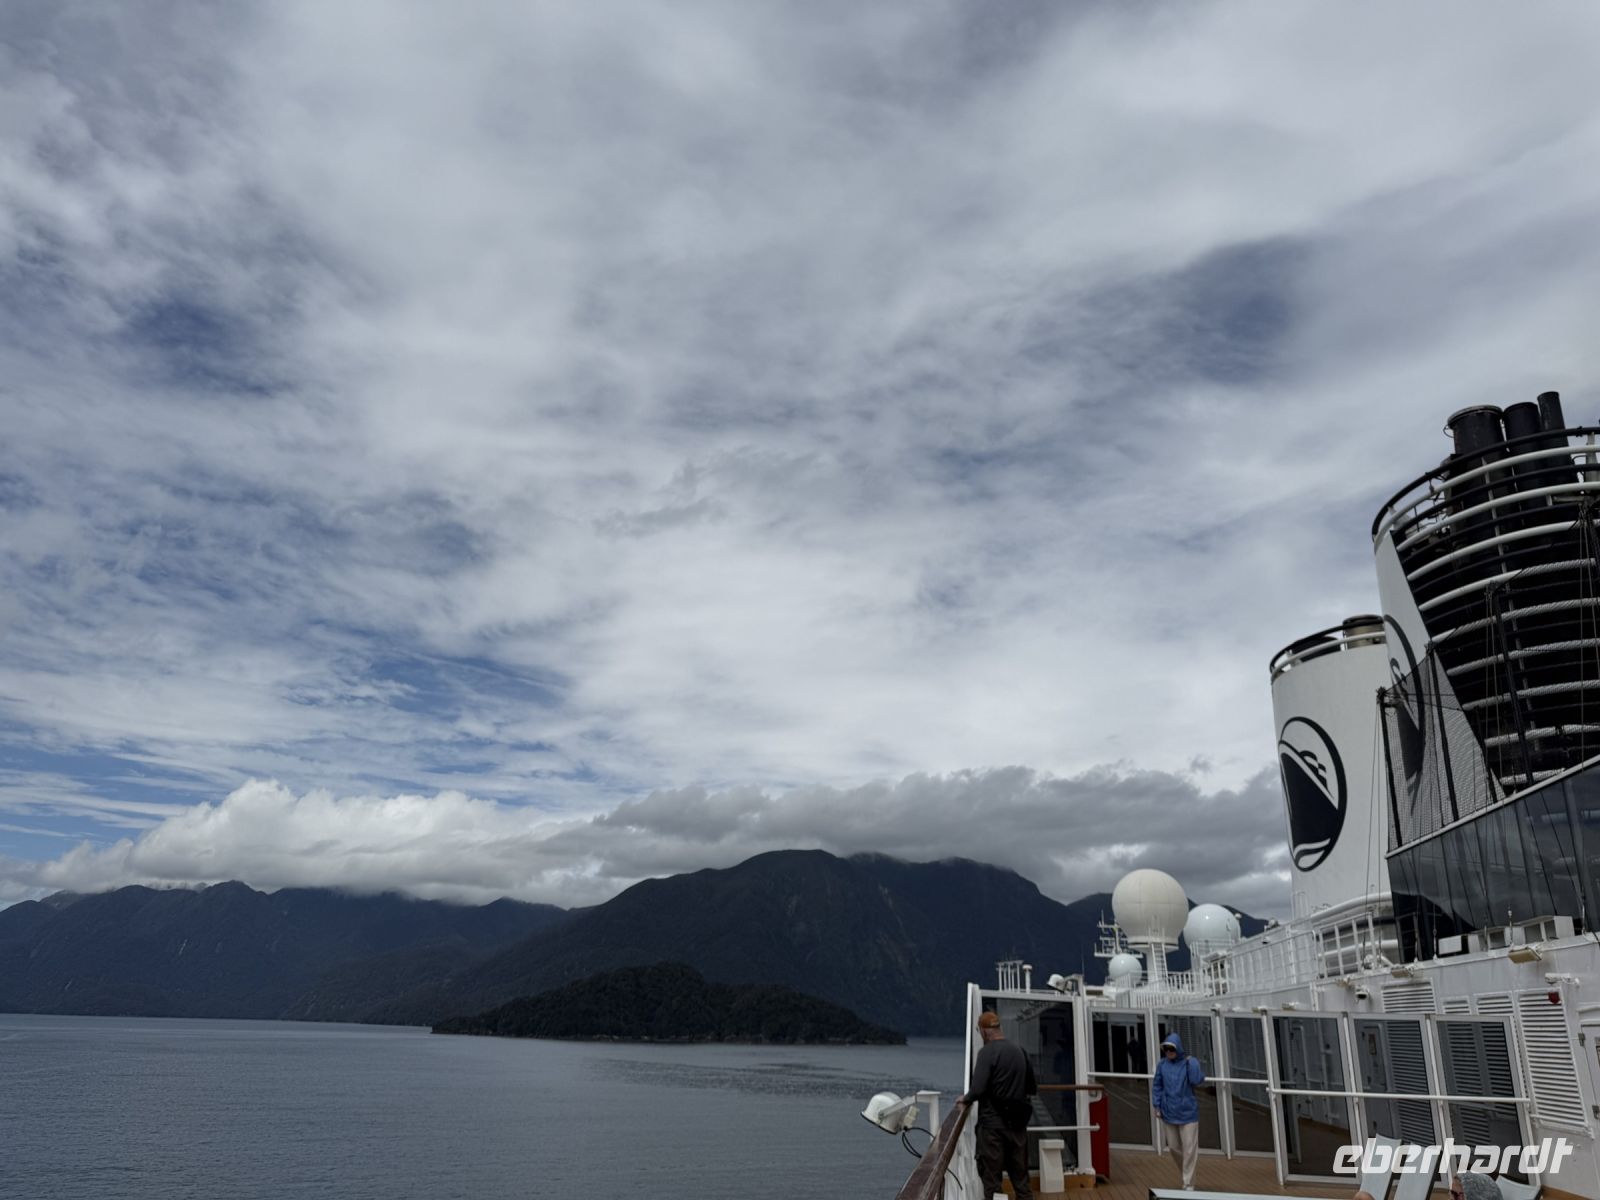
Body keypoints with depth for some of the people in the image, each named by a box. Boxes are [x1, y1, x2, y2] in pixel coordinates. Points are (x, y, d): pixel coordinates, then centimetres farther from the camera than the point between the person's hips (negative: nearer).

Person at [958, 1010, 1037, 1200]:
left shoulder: (987, 1052, -14)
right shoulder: (1019, 1051, 6)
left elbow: (978, 1090, -23)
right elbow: (1033, 1088, 14)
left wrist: (965, 1099, -3)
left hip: (992, 1123, -6)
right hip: (1017, 1122, 6)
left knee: (991, 1179, 2)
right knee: (1021, 1176, 15)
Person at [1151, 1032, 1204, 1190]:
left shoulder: (1189, 1062, -8)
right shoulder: (1162, 1064, -1)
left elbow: (1197, 1080, -23)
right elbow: (1157, 1086, 6)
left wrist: (1192, 1062, -19)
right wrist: (1157, 1105, 0)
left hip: (1187, 1113, -3)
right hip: (1168, 1113, 3)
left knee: (1189, 1149, -1)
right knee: (1174, 1147, 13)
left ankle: (1189, 1184, 9)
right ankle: (1187, 1175, 36)